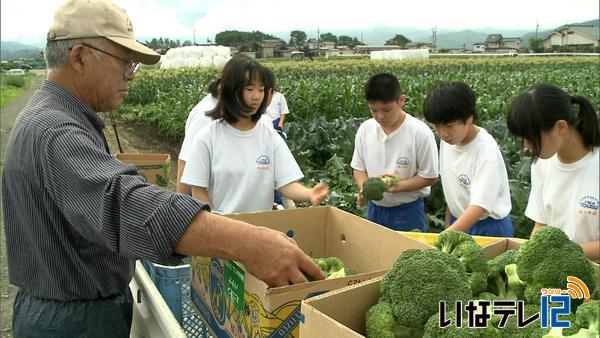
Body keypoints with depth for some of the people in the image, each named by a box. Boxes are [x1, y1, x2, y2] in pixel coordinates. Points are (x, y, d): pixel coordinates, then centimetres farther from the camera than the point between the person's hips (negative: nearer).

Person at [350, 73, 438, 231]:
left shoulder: (420, 133, -16)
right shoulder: (365, 129, -4)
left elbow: (429, 176, -10)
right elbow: (359, 168, 6)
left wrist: (398, 186, -23)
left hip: (407, 211, -4)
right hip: (374, 207, 4)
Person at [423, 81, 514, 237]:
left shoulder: (486, 150, -23)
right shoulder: (447, 140, -4)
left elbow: (479, 205, -27)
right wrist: (448, 223, 10)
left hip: (489, 228, -5)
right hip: (458, 221, 6)